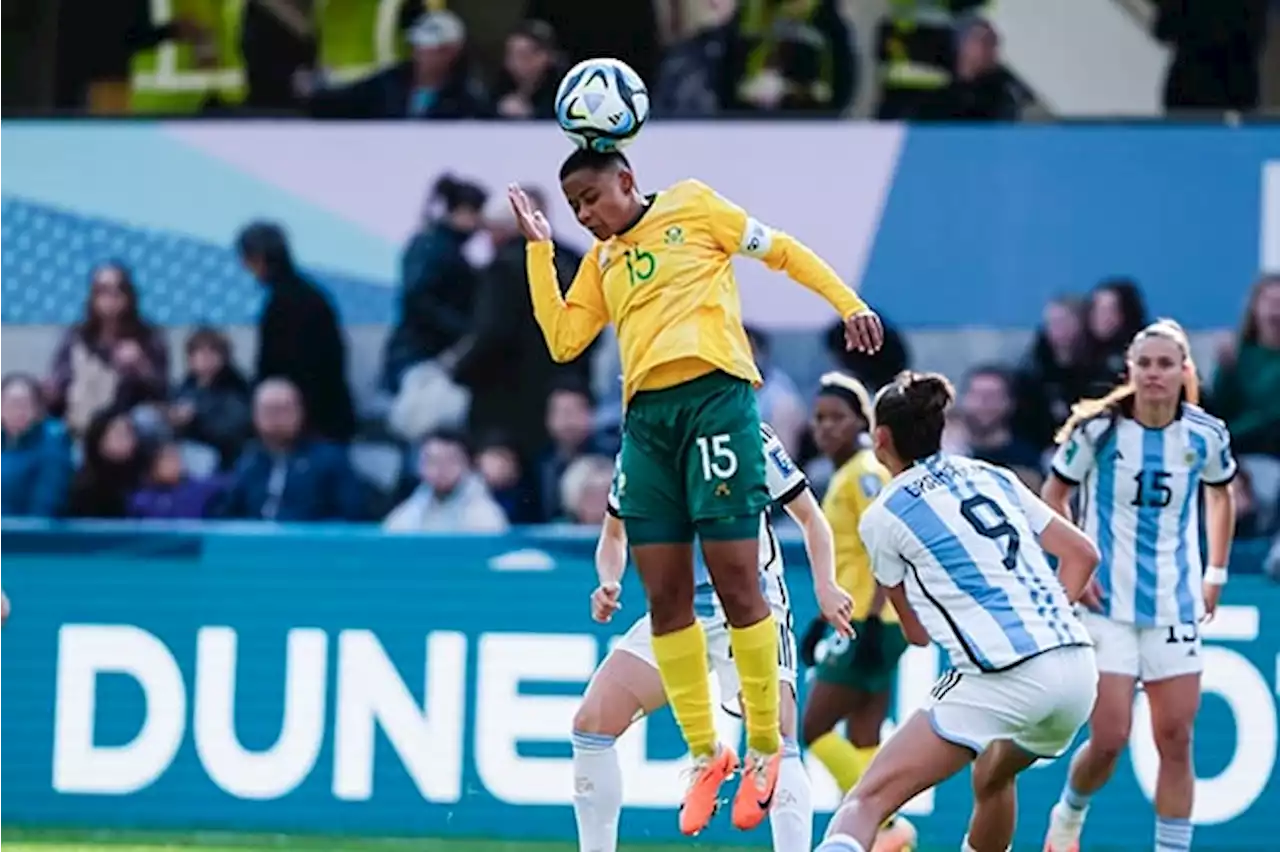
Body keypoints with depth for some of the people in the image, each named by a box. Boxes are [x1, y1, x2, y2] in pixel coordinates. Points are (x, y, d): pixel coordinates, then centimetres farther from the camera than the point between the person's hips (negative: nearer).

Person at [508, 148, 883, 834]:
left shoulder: (692, 206, 8)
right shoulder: (601, 262, 22)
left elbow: (781, 250, 9)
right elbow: (563, 340, 13)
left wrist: (848, 305, 1)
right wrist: (539, 249, 12)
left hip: (715, 394, -6)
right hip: (646, 415, 6)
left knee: (734, 579, -9)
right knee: (664, 595, 1)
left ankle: (765, 747, 2)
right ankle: (704, 753, 10)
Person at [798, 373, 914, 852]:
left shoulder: (866, 473, -11)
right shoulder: (845, 476, 17)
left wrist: (871, 620, -25)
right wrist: (825, 619, 25)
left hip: (874, 624, -9)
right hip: (859, 622, 9)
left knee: (813, 728, -7)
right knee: (862, 740, 6)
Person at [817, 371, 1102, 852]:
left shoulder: (883, 516, 4)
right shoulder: (993, 477, 19)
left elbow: (916, 632, 16)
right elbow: (1083, 554, 20)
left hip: (1005, 681, -7)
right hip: (1077, 666, 7)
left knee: (867, 801, -9)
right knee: (992, 778, 35)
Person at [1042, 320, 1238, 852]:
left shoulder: (1206, 435, -1)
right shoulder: (1098, 429, -9)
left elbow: (1220, 495, 19)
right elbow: (1053, 497, 3)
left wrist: (1216, 573, 14)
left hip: (1176, 605, 3)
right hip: (1108, 604, -3)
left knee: (1175, 739, -1)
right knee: (1109, 740, -7)